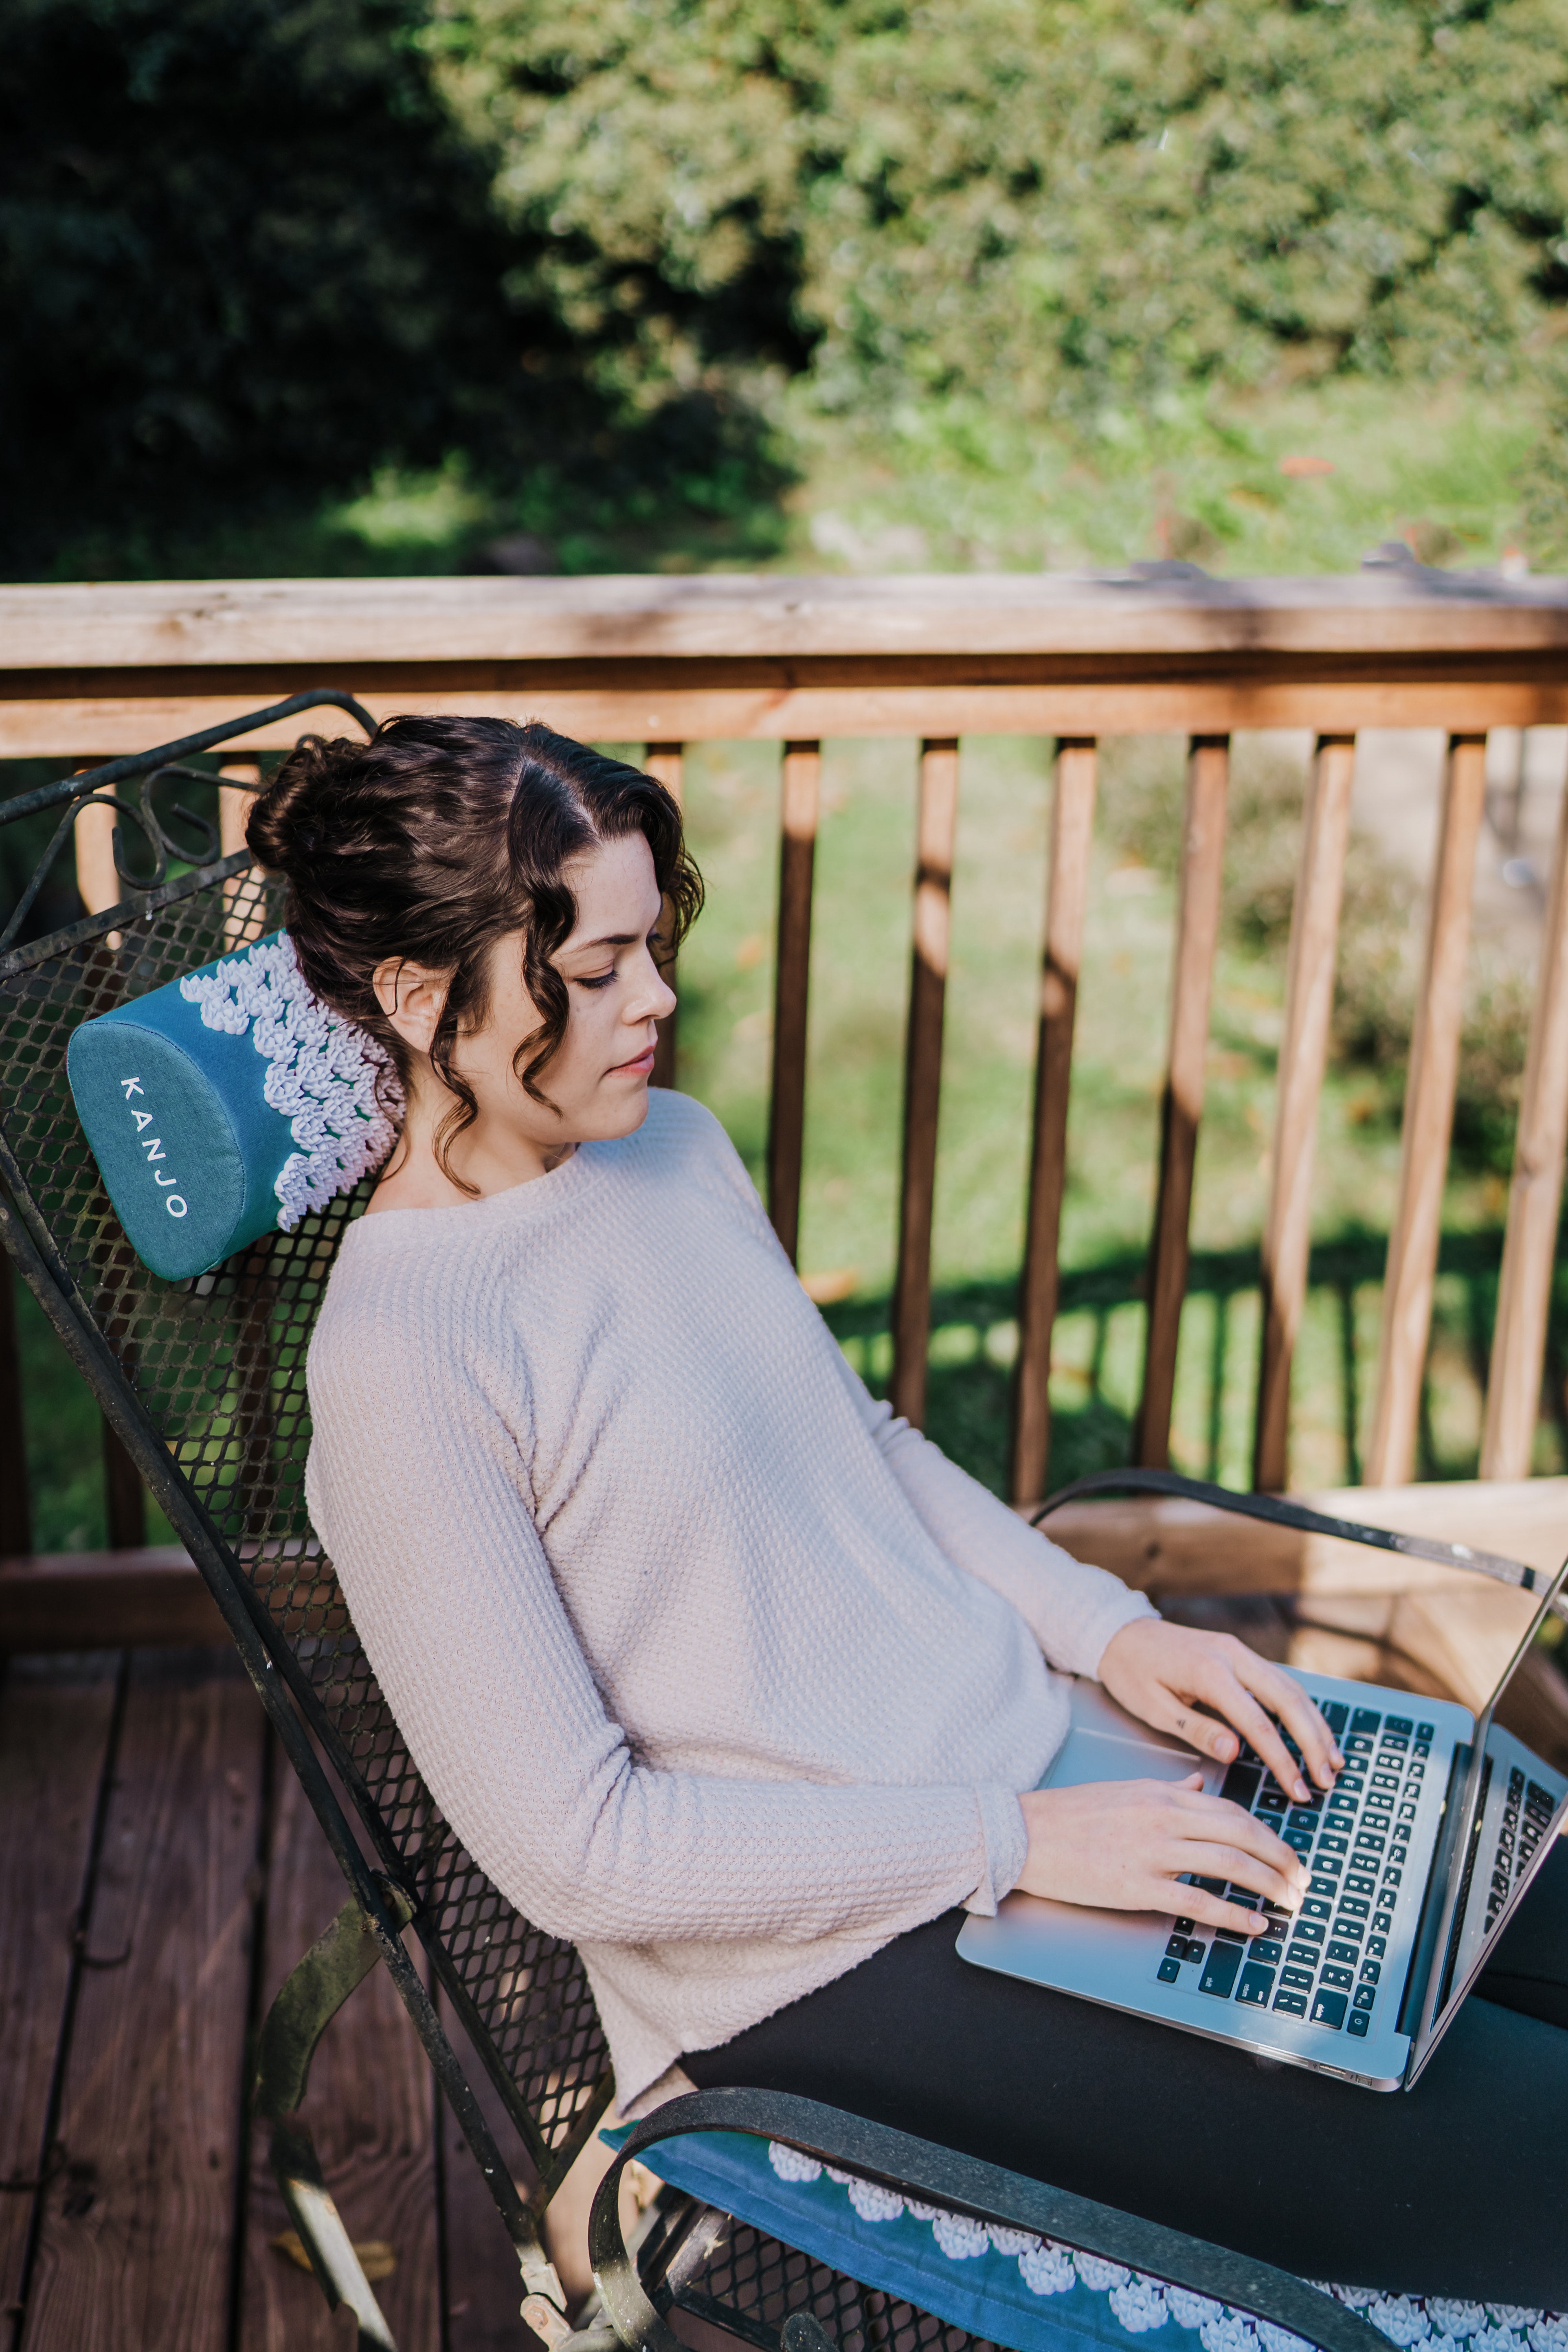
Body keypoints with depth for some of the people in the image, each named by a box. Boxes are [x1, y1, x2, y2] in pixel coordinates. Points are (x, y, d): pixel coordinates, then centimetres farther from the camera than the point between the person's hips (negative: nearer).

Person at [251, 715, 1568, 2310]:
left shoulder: (675, 1147, 4)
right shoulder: (397, 1358, -20)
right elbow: (573, 1850, -18)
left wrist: (1108, 1627, 3)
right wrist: (1012, 1844, -18)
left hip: (1034, 1747, 8)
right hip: (819, 1965, -8)